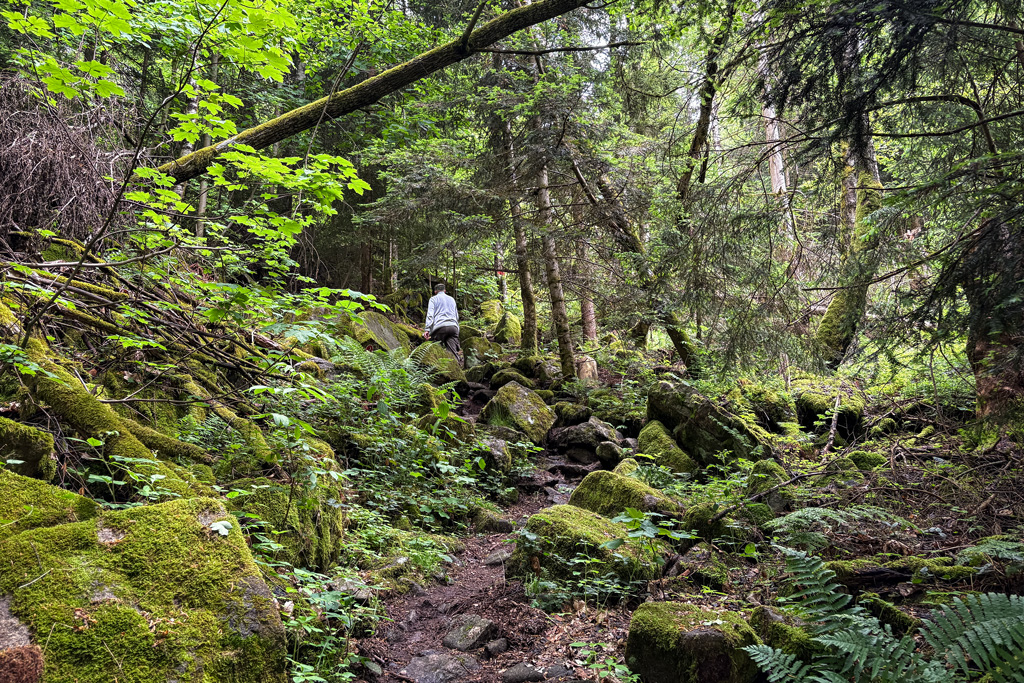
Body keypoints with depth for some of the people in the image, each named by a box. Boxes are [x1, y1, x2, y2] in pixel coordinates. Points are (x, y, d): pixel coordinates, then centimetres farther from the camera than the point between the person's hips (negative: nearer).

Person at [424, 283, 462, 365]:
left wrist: (427, 329, -8)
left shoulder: (433, 299, 15)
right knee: (452, 350, -11)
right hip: (453, 326, 3)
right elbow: (457, 316, 36)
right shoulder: (452, 299, 30)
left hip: (440, 327, -3)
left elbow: (430, 314, 0)